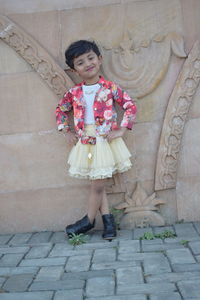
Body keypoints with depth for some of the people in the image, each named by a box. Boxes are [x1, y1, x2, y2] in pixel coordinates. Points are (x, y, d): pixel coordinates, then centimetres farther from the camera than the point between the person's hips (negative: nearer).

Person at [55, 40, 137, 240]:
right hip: (85, 143, 3)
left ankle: (89, 221, 20)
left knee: (97, 185, 2)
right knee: (97, 185, 8)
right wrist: (66, 132, 10)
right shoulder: (74, 93, 3)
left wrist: (121, 130, -10)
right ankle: (108, 219, 21)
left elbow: (130, 106, -4)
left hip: (105, 141, -3)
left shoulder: (110, 88, -6)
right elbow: (60, 110, 18)